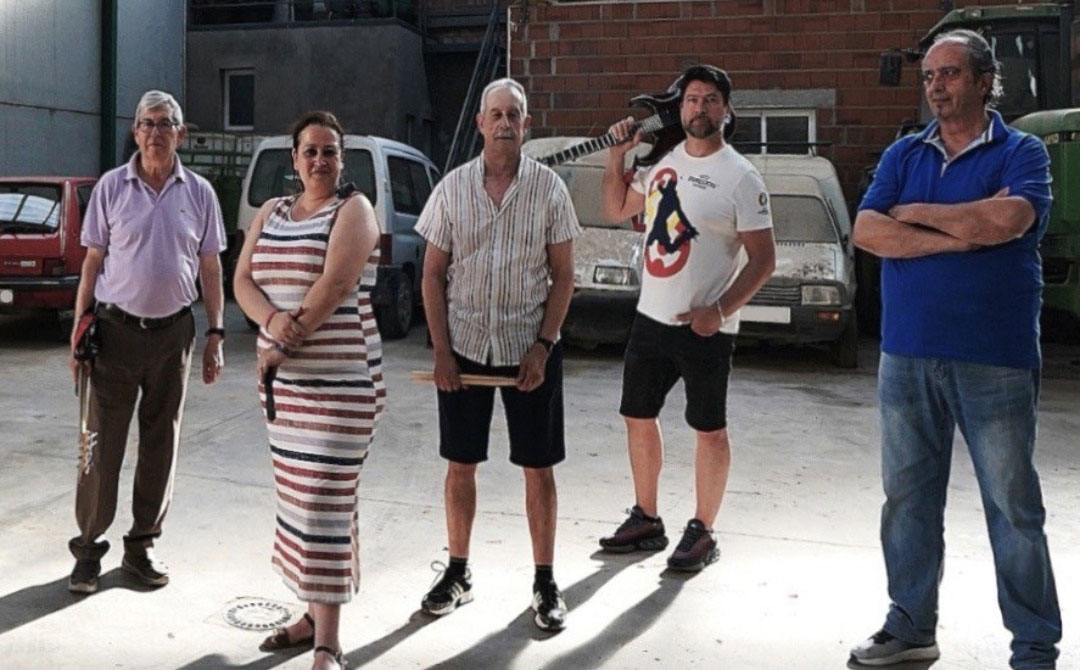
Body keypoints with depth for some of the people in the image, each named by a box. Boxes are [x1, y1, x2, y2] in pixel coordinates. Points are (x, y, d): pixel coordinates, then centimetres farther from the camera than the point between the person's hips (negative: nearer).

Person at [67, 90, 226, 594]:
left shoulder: (199, 193, 4)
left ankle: (142, 545, 22)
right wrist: (78, 332, -2)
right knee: (103, 443, 1)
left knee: (161, 445, 9)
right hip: (116, 329, -1)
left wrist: (215, 334, 3)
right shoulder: (112, 187, 0)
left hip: (173, 331, 2)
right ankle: (88, 548, 15)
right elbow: (92, 263, 2)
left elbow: (210, 269, 7)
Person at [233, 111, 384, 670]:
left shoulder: (353, 210, -4)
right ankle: (314, 614, 25)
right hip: (282, 379, 7)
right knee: (296, 496, 12)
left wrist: (284, 344, -14)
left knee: (325, 500, -7)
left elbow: (336, 284, -16)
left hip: (341, 379, -6)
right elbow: (242, 280, 7)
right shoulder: (271, 212, 15)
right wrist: (273, 320, -13)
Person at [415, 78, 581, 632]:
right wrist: (441, 350, -4)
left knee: (538, 467, 5)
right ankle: (458, 574, 26)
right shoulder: (452, 187, 1)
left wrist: (543, 347, -9)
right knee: (460, 465, 9)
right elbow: (433, 274, 3)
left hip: (529, 348, -1)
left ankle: (545, 583, 19)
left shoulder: (548, 188, -2)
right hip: (464, 346, 1)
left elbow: (563, 276, 0)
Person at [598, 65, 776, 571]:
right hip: (650, 319, 7)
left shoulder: (741, 178, -9)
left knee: (709, 431, 4)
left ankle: (701, 532, 19)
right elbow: (616, 210, 22)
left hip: (705, 328, -6)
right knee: (638, 417, 14)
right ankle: (646, 521, 29)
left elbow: (763, 259, -11)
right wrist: (617, 156, 9)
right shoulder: (661, 162, 9)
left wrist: (719, 311, -20)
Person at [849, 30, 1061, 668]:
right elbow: (867, 231, -4)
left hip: (995, 359, -4)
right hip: (908, 357, 4)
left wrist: (915, 213, -7)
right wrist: (962, 232, -13)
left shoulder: (1022, 153, 1)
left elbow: (1007, 221, -20)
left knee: (1015, 507, 4)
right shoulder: (904, 155, 11)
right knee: (907, 497, 11)